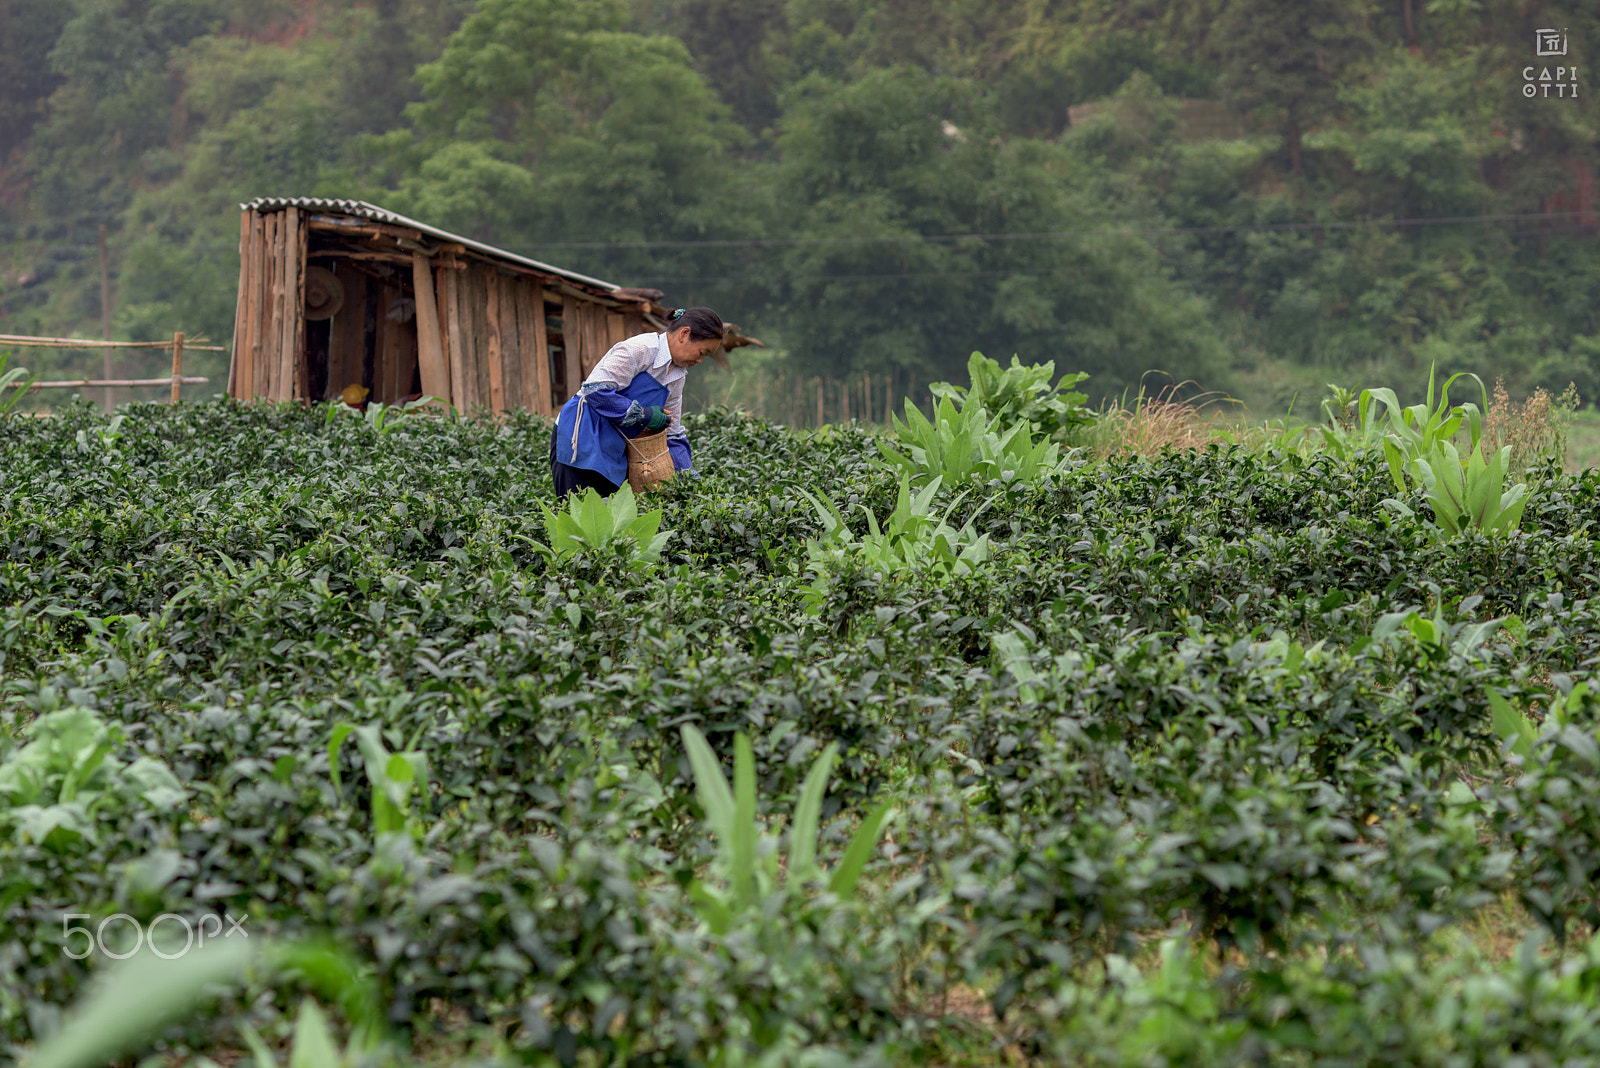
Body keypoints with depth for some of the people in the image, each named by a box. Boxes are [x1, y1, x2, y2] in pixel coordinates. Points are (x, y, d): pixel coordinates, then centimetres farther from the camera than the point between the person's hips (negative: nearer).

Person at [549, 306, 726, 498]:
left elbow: (671, 435, 18)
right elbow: (595, 390, -24)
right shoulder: (640, 349, -15)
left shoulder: (676, 376, 13)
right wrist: (643, 415, -17)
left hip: (615, 450, 9)